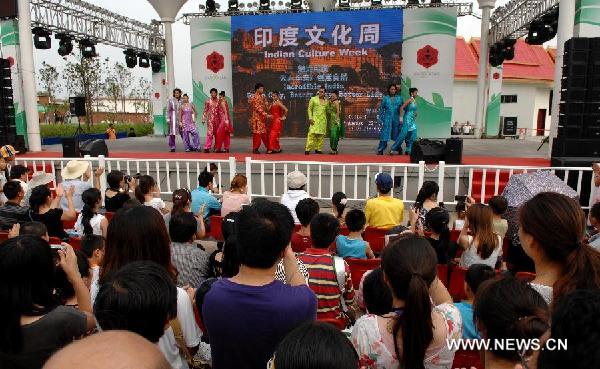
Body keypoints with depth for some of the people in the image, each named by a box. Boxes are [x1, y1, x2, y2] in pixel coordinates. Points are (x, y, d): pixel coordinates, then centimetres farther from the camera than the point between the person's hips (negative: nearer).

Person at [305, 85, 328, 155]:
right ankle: (308, 149, -12)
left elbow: (327, 111, 19)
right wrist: (310, 118, -9)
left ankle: (318, 149, 8)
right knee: (312, 133, -13)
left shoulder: (326, 101, 12)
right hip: (315, 119, -3)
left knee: (321, 135, 2)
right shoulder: (313, 99, 3)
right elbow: (309, 109, 2)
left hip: (323, 120, 4)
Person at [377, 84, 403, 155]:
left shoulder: (399, 98, 8)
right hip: (387, 118, -1)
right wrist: (380, 119, 3)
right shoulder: (385, 98, 5)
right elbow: (381, 109, 7)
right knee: (385, 134, -6)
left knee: (397, 134, 6)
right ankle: (380, 150, -2)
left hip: (396, 119, 2)